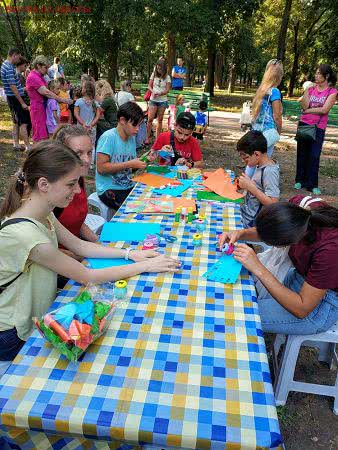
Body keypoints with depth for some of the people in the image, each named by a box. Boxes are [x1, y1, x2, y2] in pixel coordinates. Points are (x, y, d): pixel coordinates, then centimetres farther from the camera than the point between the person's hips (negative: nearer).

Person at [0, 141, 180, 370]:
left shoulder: (43, 213, -7)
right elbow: (87, 277, -26)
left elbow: (79, 245, 3)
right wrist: (145, 266, -19)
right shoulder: (24, 234, -34)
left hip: (41, 315, 7)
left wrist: (129, 253, -7)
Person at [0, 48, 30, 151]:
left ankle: (16, 144, 21)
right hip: (15, 98, -10)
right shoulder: (9, 68, -19)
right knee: (23, 122, -10)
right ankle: (28, 146, -10)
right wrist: (22, 103, -22)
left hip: (11, 98, 10)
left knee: (16, 122, 15)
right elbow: (13, 87, -23)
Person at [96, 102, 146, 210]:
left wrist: (142, 161, -1)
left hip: (128, 187, 7)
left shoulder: (132, 138, 11)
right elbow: (101, 168, -19)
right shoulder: (108, 137, -13)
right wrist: (130, 164, -19)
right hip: (109, 189, -7)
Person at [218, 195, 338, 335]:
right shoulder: (298, 203, -22)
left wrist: (258, 269, -35)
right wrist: (240, 233, -18)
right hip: (300, 274, 6)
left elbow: (302, 309, -29)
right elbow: (267, 229, 1)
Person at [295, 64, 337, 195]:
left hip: (319, 128, -3)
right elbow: (304, 106, -8)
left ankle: (312, 184, 5)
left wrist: (308, 110, -8)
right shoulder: (311, 88, 5)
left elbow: (324, 110, -13)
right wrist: (306, 90, -11)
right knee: (302, 153, 8)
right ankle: (300, 180, 20)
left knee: (314, 156, -2)